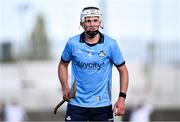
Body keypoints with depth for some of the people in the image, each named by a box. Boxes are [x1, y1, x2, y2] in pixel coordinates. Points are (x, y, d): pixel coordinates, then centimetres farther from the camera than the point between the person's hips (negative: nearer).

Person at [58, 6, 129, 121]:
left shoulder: (111, 44, -4)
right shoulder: (72, 43, -2)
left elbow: (123, 70, 3)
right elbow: (63, 64, 14)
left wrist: (122, 98, -6)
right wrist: (65, 88, -1)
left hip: (103, 105, 0)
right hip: (77, 103, 0)